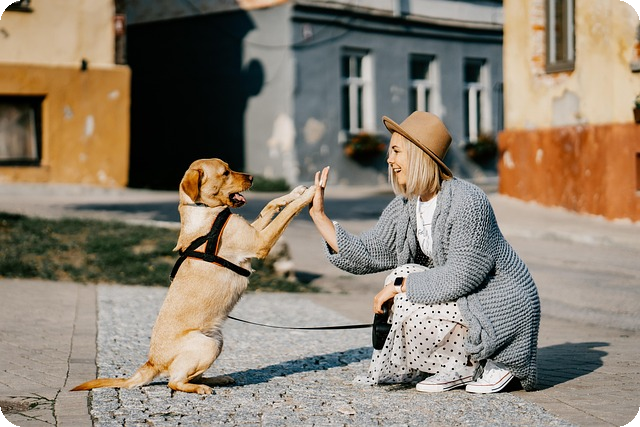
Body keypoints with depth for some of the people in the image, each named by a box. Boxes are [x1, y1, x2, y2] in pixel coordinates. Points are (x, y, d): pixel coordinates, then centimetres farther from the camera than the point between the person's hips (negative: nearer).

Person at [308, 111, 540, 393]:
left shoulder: (467, 202, -24)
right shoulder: (404, 207, 2)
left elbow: (462, 276, -27)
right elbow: (366, 256, 0)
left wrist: (399, 285, -20)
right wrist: (319, 215, -3)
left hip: (504, 308, -9)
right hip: (465, 300, 9)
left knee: (411, 309, -22)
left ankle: (488, 365, -2)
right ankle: (458, 367, 5)